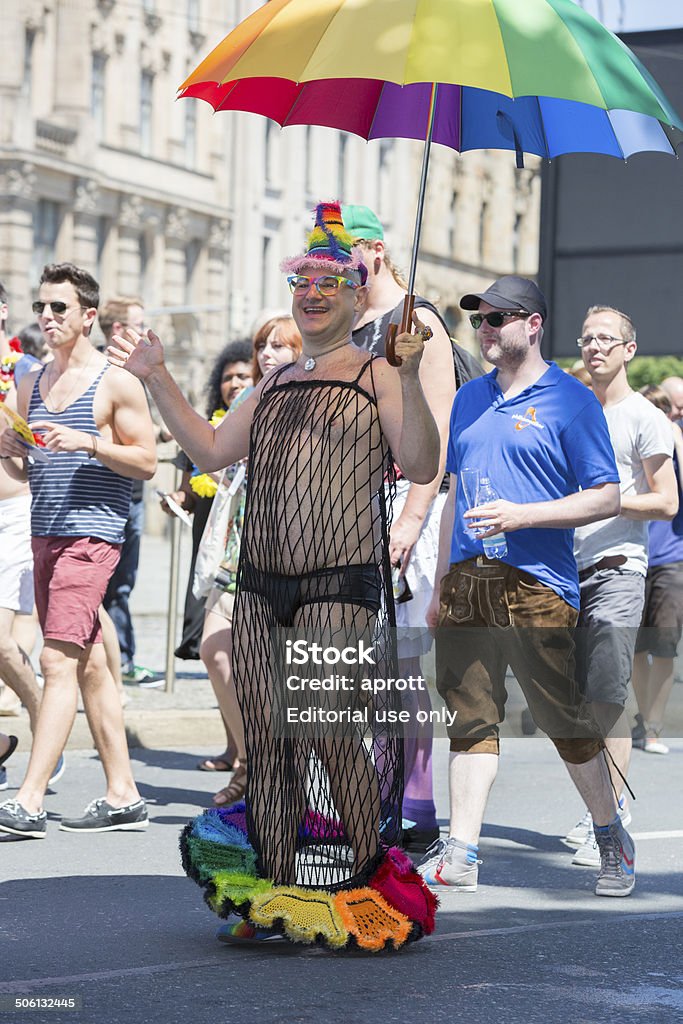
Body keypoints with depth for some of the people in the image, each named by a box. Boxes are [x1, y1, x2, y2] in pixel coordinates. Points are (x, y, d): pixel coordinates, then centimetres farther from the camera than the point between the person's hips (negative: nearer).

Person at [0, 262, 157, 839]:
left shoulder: (117, 384, -3)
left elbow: (147, 463, -5)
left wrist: (88, 443, -17)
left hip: (91, 535, -7)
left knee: (59, 660, -15)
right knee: (90, 665, 9)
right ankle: (123, 797, 13)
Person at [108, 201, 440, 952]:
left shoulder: (375, 376, 1)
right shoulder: (276, 382, 21)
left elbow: (421, 467, -10)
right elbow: (211, 451, 25)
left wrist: (409, 376, -22)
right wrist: (157, 380, 20)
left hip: (340, 589, -6)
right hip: (260, 590, 6)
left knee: (335, 737, -8)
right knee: (266, 738, 4)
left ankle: (370, 891, 4)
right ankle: (276, 892, 13)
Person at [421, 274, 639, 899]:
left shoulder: (571, 402, -2)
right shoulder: (469, 400, 17)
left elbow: (607, 498, -6)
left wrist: (521, 515, -16)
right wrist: (441, 585, 17)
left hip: (537, 587, -5)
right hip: (468, 583, 6)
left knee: (566, 721, -1)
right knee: (470, 718, 4)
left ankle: (613, 840, 17)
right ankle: (461, 855, 5)